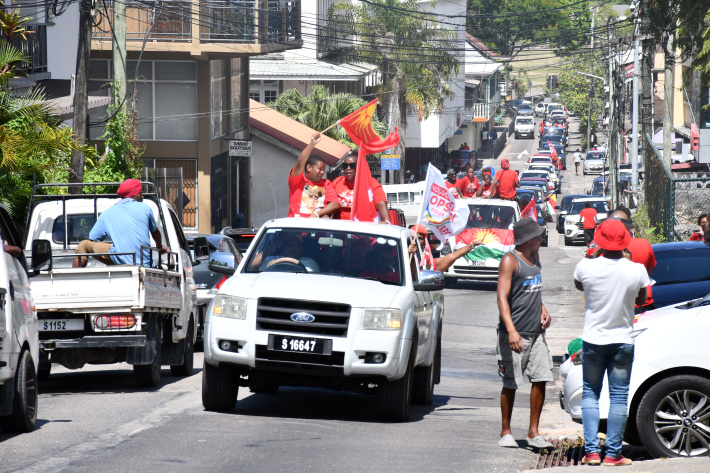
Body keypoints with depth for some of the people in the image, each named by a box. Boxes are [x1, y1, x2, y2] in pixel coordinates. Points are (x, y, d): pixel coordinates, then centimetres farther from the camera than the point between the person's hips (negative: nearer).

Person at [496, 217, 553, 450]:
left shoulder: (534, 257, 14)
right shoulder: (510, 260, -11)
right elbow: (502, 298, -18)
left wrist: (542, 309, 10)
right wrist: (511, 330, -29)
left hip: (536, 332, 7)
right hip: (515, 334, -7)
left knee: (540, 379, 2)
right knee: (510, 384, 0)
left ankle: (533, 432, 10)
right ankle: (506, 432, 12)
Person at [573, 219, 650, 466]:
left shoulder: (586, 267, -14)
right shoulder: (637, 270, -13)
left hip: (593, 340, 0)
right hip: (623, 341, 0)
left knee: (590, 393, 13)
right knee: (618, 397, 7)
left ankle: (592, 451, 3)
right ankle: (613, 453, 7)